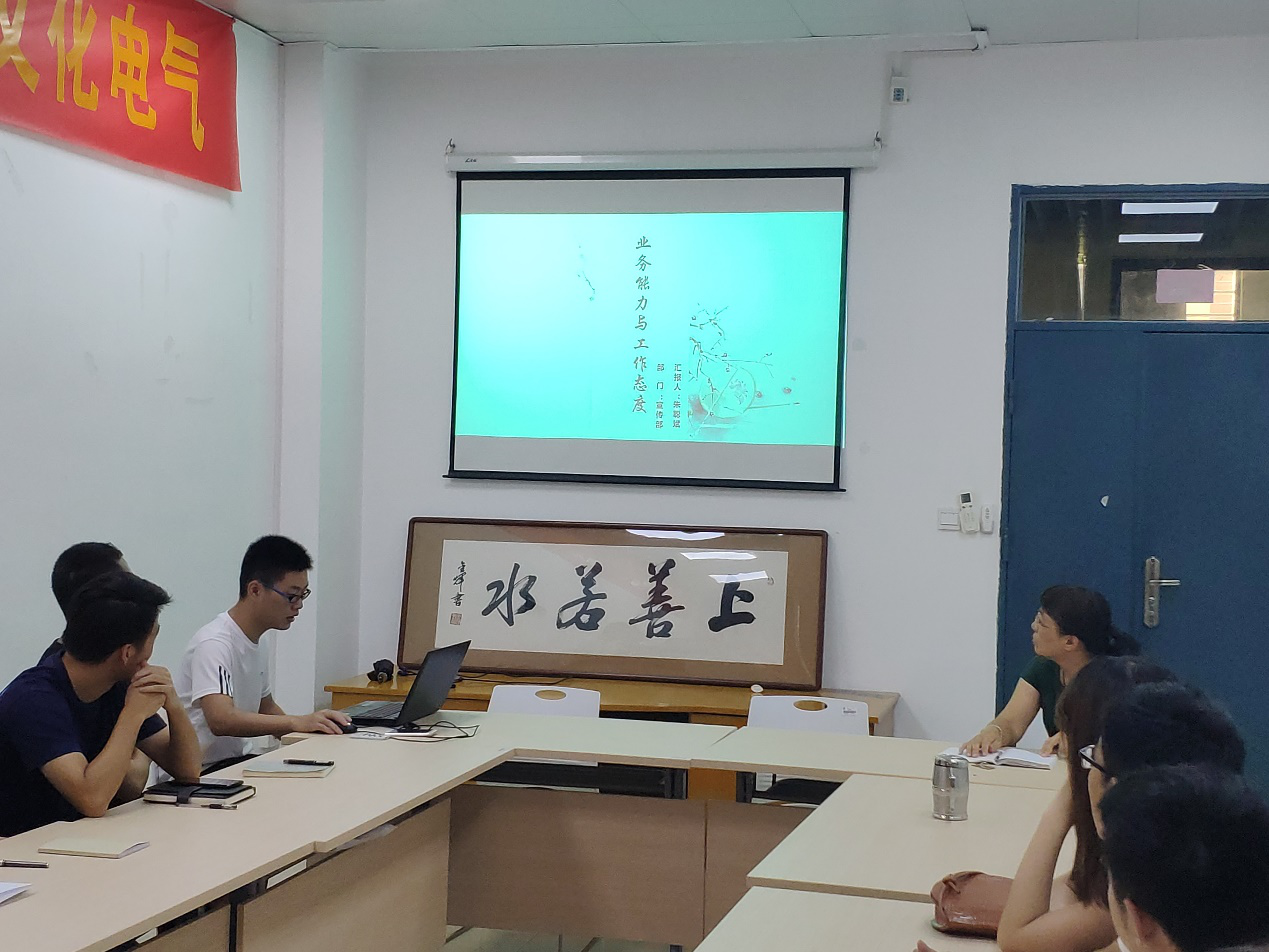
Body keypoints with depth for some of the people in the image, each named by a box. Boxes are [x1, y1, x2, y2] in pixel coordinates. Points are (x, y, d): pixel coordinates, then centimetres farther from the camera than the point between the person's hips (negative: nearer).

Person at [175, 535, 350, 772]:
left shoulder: (261, 640, 10)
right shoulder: (213, 643, -19)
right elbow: (221, 720, -33)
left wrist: (314, 725, 3)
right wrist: (297, 722, -36)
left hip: (242, 760, 9)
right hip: (207, 770, -9)